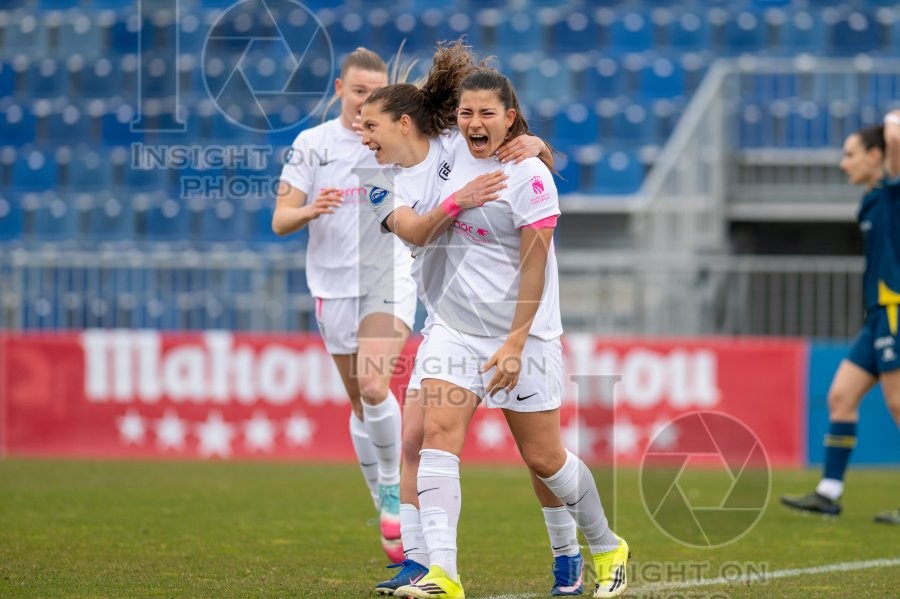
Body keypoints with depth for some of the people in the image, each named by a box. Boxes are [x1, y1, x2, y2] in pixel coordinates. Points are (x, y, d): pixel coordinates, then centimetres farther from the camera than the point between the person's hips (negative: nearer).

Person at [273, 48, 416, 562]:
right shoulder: (312, 144, 1)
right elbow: (280, 220, -1)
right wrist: (310, 210, -22)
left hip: (389, 282, -2)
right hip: (334, 286, 2)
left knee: (374, 388, -22)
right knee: (361, 403, 7)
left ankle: (394, 488, -3)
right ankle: (392, 517, 19)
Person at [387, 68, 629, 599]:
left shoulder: (530, 176, -14)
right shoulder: (456, 159, 5)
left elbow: (534, 269, -16)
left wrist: (515, 346, -19)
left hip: (523, 333, -5)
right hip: (456, 326, 6)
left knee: (544, 458, 3)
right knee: (439, 432, -14)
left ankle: (608, 549, 27)